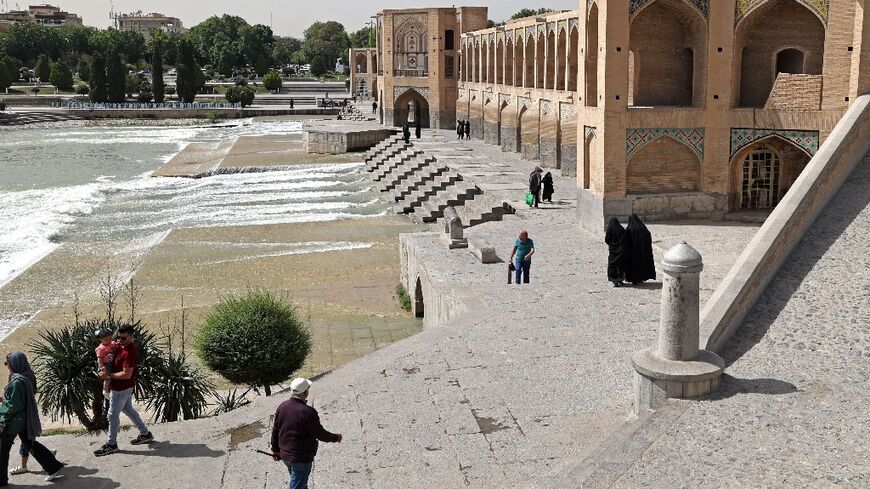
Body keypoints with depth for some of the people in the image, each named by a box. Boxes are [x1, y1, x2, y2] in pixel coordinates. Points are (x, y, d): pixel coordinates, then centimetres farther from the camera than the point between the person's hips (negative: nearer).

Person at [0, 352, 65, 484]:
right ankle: (54, 467, 15)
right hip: (25, 419, 9)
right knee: (30, 443, 17)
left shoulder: (17, 381, -24)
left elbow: (14, 405, -22)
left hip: (14, 420, -9)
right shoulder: (28, 377, 4)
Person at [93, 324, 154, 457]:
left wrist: (109, 375, -21)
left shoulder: (130, 352, -26)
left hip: (121, 388, -10)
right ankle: (145, 434, 31)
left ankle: (111, 444, 13)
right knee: (128, 409, 21)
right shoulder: (120, 346, 2)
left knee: (113, 414, 1)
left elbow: (127, 374, -28)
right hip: (126, 387, 10)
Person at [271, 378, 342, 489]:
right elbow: (320, 433, -17)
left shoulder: (282, 407, -2)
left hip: (285, 455, 7)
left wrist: (276, 450, 20)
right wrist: (335, 437, 1)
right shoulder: (308, 412, -26)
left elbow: (275, 431, 7)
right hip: (301, 458, -7)